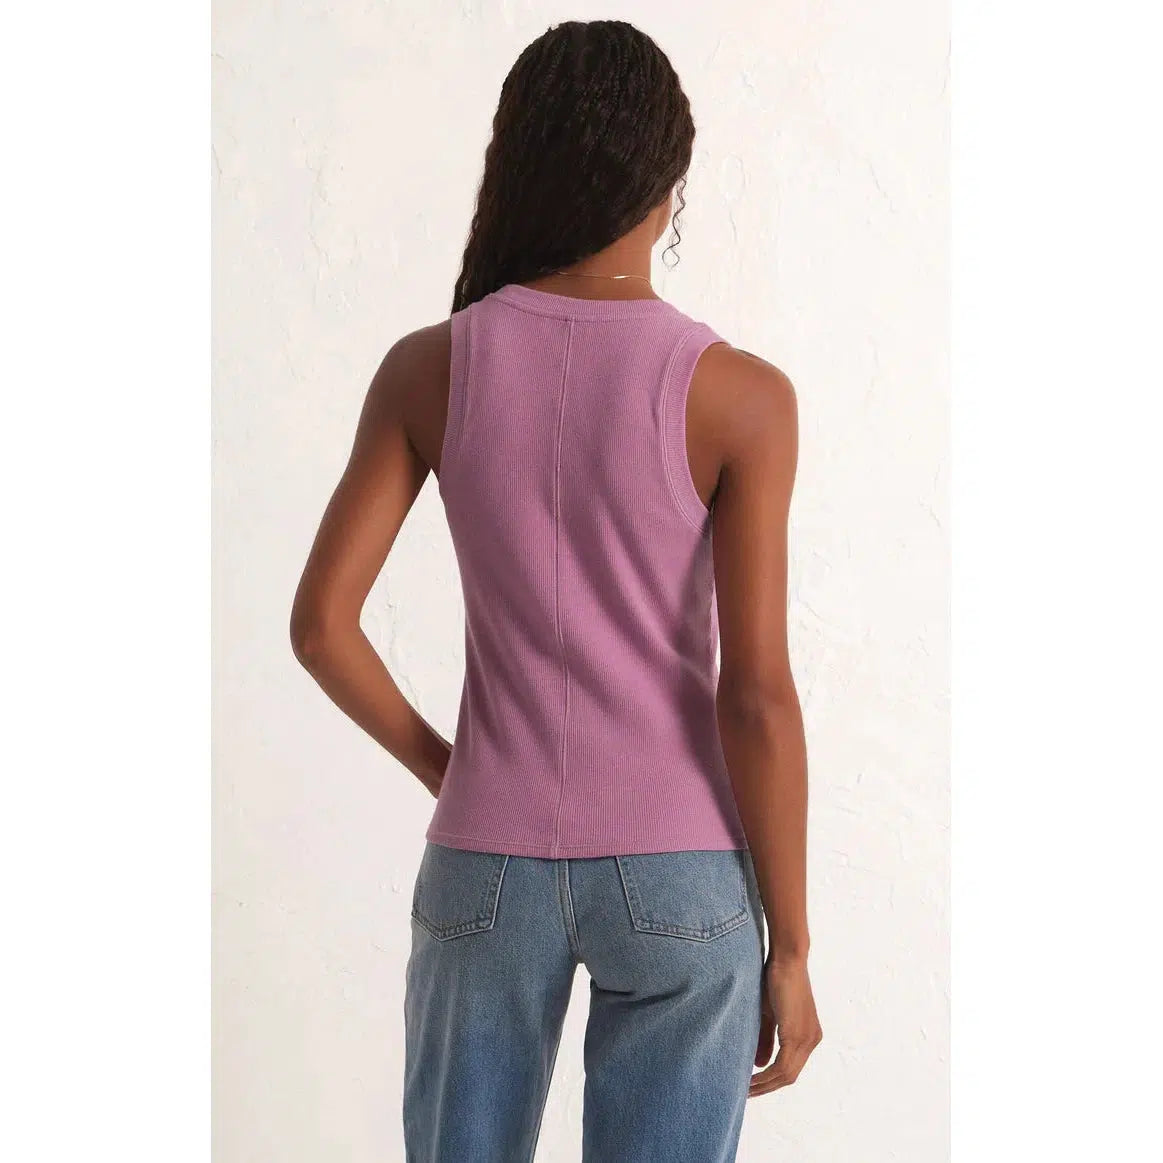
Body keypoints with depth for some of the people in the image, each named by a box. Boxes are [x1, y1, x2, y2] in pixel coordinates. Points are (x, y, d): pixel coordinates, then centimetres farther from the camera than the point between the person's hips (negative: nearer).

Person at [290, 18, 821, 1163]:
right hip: (679, 878, -2)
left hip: (491, 865, 2)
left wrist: (441, 766, 11)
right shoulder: (738, 394, -12)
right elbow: (756, 693, -13)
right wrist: (790, 949, -4)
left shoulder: (428, 368, -5)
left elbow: (320, 622, -6)